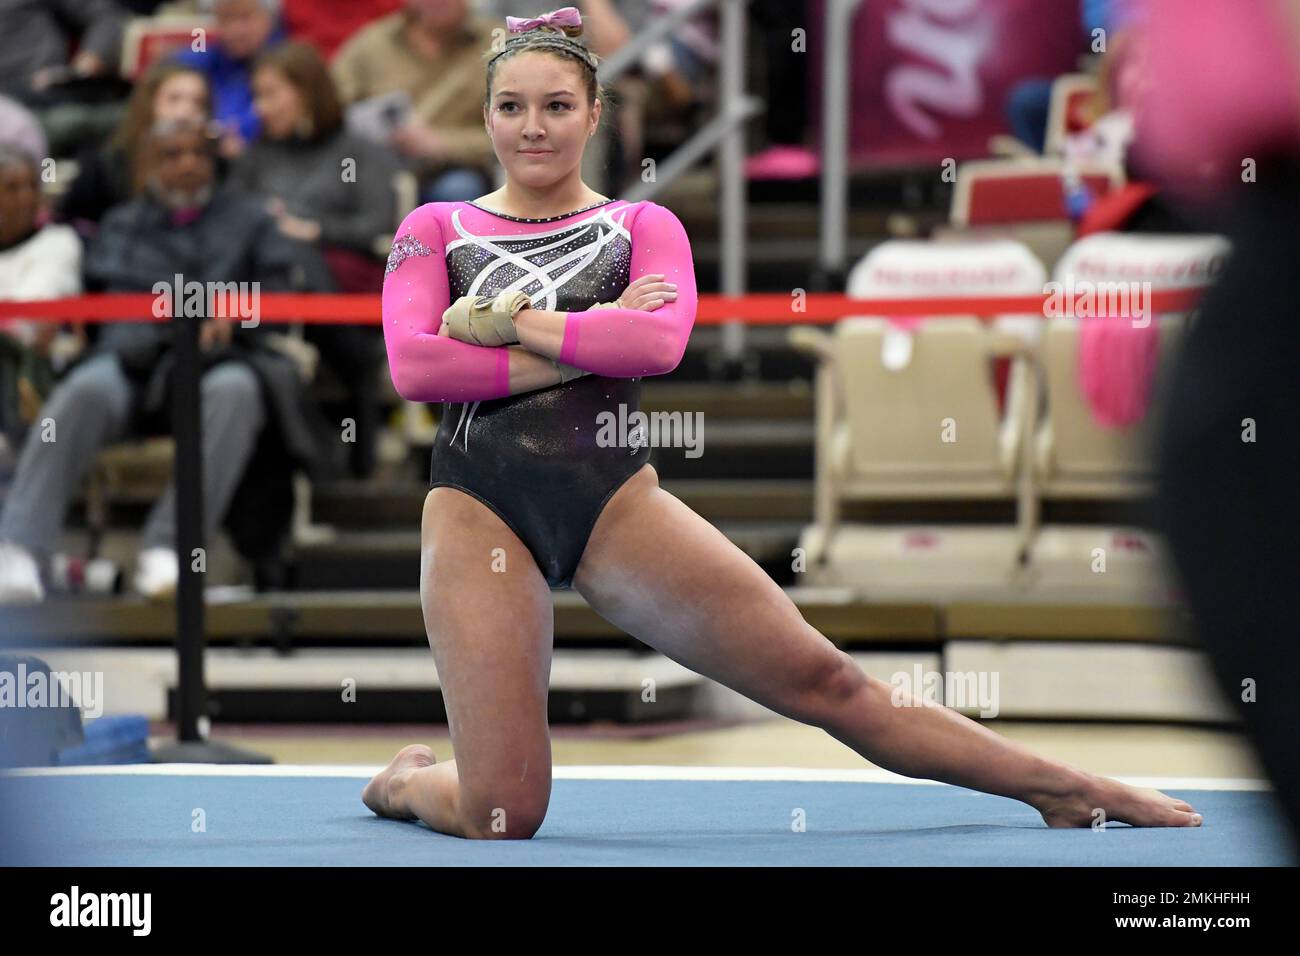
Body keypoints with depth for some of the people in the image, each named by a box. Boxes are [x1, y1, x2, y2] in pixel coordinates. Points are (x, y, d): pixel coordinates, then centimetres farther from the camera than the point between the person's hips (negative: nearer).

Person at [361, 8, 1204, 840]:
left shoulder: (642, 228, 12)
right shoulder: (435, 231, 10)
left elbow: (659, 341, -10)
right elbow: (414, 365, -9)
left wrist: (516, 321, -9)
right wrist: (590, 346, -8)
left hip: (612, 499, 1)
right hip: (479, 509, -1)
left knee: (821, 679, -4)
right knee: (502, 818, -8)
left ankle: (1070, 791, 4)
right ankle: (407, 781, 27)